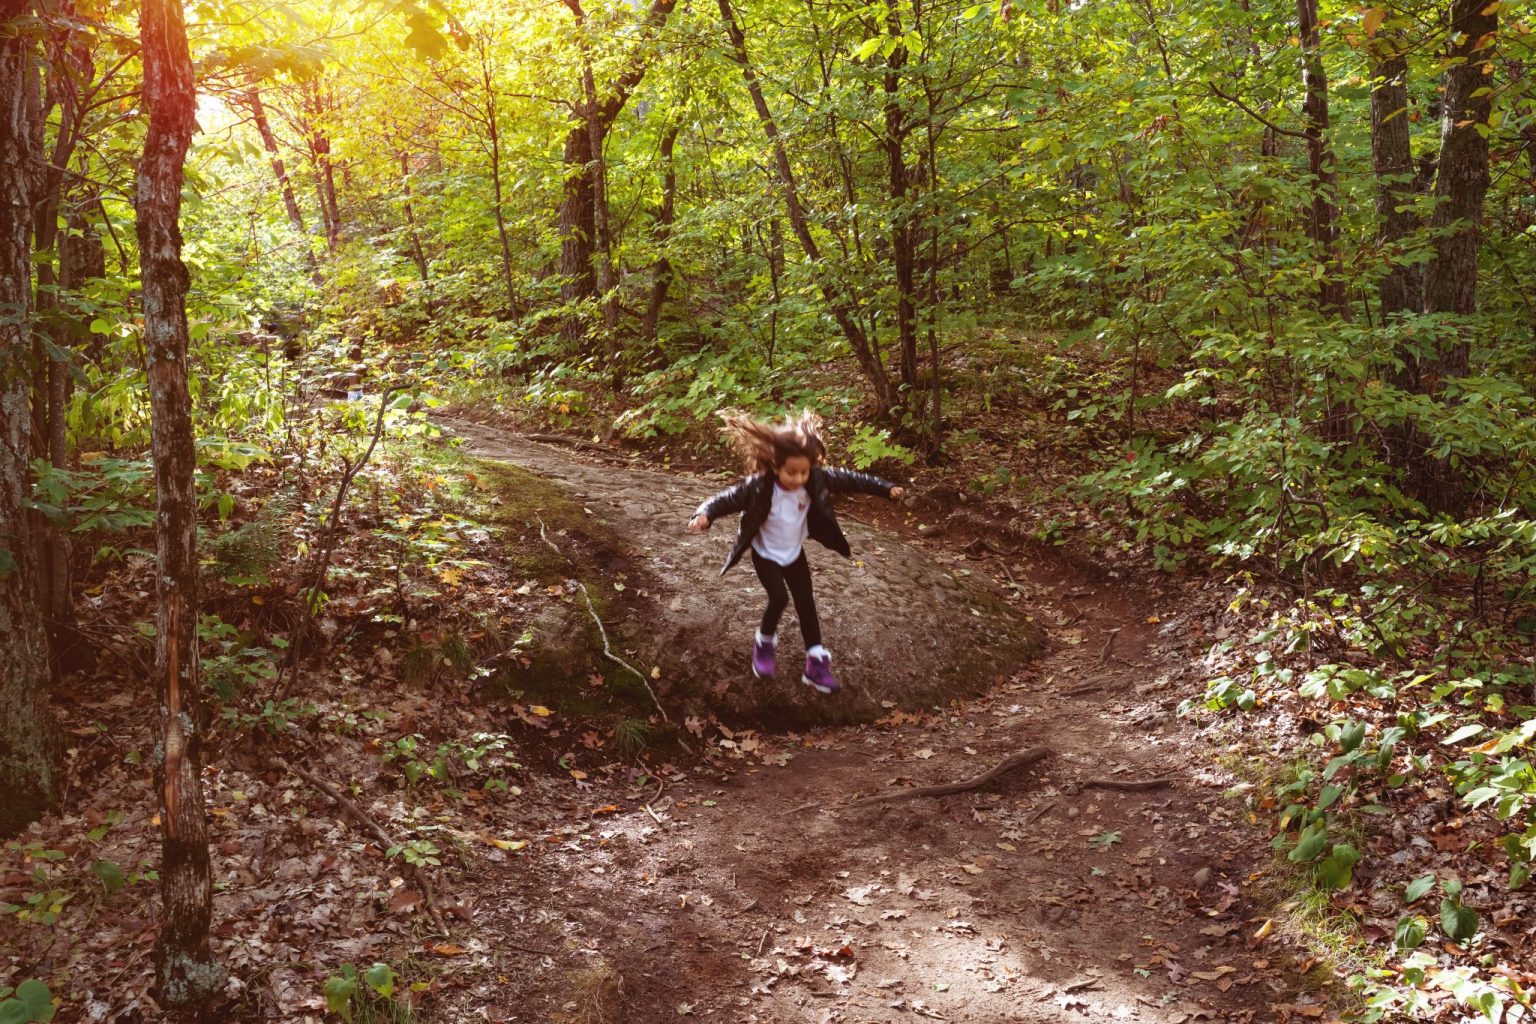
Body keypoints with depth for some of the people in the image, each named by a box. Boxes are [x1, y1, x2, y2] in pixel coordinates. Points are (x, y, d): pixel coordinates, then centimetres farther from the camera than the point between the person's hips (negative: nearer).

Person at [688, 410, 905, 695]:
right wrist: (704, 515, -48)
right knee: (779, 598, -19)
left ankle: (816, 664, 16)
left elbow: (848, 480, -8)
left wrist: (884, 487, -6)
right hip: (766, 555, -4)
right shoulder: (758, 487, -31)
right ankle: (765, 643, 11)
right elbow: (727, 499, -29)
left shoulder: (816, 480, -20)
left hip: (795, 553, 4)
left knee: (806, 603, 7)